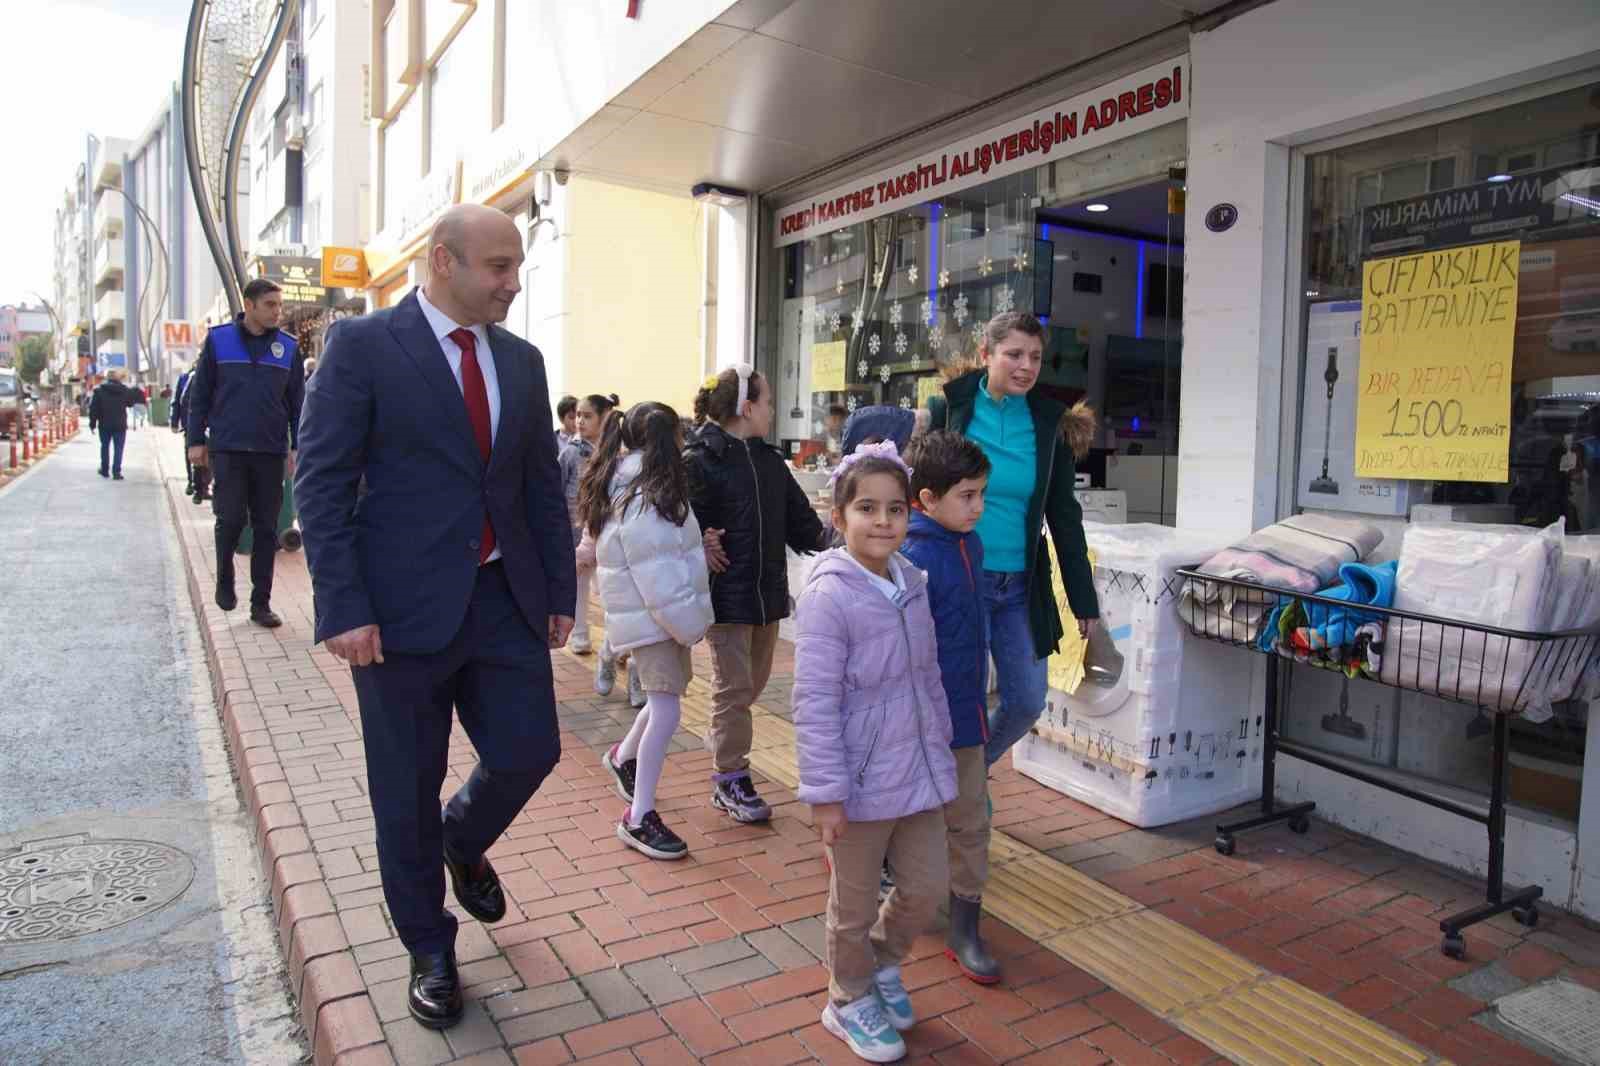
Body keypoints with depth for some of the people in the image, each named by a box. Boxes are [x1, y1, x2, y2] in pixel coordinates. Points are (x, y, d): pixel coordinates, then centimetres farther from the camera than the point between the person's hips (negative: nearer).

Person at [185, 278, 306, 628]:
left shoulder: (288, 347, 4)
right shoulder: (218, 339, 1)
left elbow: (297, 401, 7)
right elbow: (199, 393, 4)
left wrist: (297, 447, 1)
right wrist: (196, 440, 0)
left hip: (271, 452, 2)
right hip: (228, 448, -1)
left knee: (266, 528, 4)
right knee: (231, 519, -6)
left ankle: (261, 602, 12)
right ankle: (224, 579, 22)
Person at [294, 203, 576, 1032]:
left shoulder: (521, 360, 9)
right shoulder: (362, 345, -6)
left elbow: (544, 486, 13)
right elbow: (322, 485, -9)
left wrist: (561, 591, 10)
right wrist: (344, 609, -15)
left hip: (505, 600, 5)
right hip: (404, 608, -4)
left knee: (529, 751, 4)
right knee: (406, 790, 8)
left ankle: (461, 842, 39)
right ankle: (429, 950, 31)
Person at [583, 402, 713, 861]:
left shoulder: (630, 489, 9)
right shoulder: (642, 502, -23)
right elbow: (657, 579, -24)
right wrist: (690, 626, -18)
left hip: (658, 613, 10)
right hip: (652, 618, -10)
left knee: (667, 695, 21)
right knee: (666, 710, -8)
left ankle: (624, 757, 44)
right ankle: (638, 818, 0)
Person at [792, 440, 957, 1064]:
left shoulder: (912, 583, 2)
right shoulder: (828, 596, -21)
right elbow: (815, 703, -20)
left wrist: (940, 753, 17)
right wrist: (826, 793, -18)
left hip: (918, 774, 6)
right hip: (861, 783, -6)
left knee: (927, 887, 17)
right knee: (854, 905, 14)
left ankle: (882, 964, 45)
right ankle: (851, 1000, 39)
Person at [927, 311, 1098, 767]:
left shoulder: (1049, 424, 3)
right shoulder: (947, 410, -5)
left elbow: (1064, 517, 8)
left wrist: (1083, 601, 8)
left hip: (1022, 588, 4)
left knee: (1027, 703, 7)